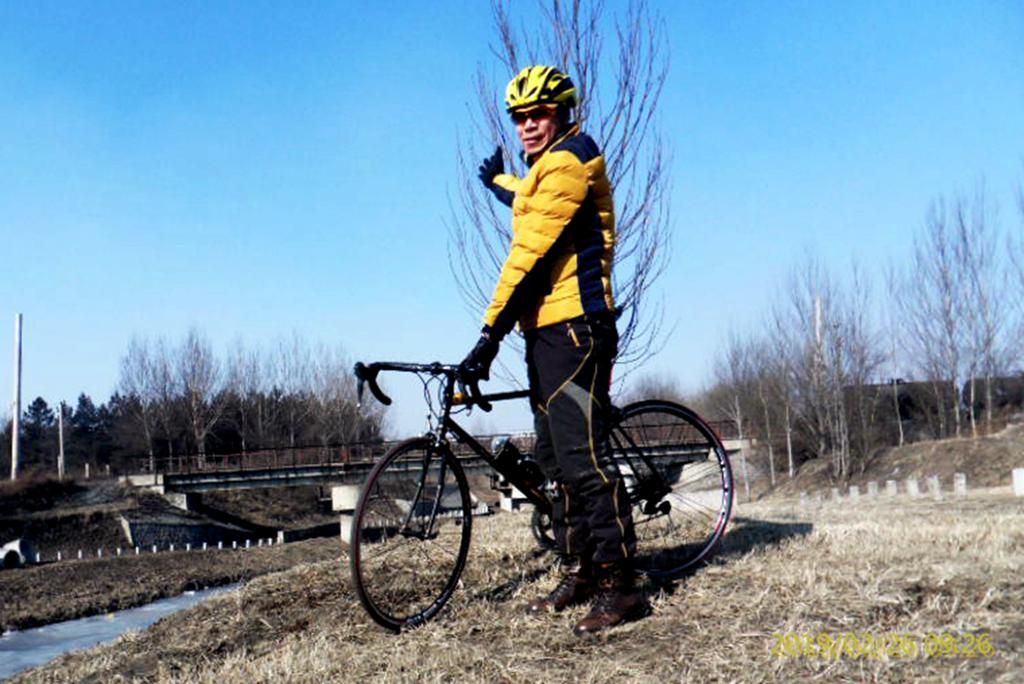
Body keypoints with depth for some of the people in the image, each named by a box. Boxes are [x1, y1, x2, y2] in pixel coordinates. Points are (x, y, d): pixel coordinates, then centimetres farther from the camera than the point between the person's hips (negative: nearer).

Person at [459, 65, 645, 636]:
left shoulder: (568, 161, -9)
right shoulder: (549, 168, 22)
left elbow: (531, 251, -17)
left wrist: (491, 332, -21)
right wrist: (500, 181, 61)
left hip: (574, 327, -11)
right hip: (547, 329, 11)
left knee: (583, 456, -13)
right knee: (556, 458, 11)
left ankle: (619, 583, -8)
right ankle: (579, 572, 19)